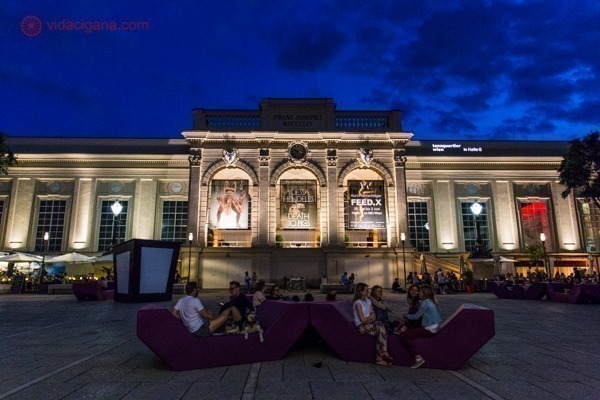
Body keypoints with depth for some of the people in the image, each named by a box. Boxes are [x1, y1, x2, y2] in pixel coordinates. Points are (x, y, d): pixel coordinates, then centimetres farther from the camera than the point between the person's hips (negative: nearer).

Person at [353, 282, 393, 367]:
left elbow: (373, 315, 11)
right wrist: (371, 317, 2)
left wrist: (369, 319, -10)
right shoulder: (357, 303, -10)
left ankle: (379, 358, -22)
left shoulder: (368, 301, 16)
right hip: (361, 326, -7)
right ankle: (384, 353, -19)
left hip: (369, 324, 7)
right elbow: (363, 320, -13)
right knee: (381, 330, -25)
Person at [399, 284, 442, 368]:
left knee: (402, 336, -17)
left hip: (429, 330, -10)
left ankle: (418, 358, -19)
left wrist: (406, 315, 13)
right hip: (435, 328, 10)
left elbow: (416, 316, -5)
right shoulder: (431, 302, 15)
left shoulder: (425, 302, -12)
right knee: (408, 332, 27)